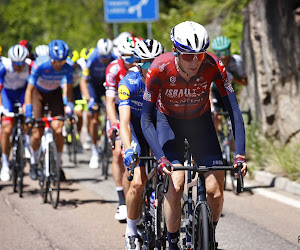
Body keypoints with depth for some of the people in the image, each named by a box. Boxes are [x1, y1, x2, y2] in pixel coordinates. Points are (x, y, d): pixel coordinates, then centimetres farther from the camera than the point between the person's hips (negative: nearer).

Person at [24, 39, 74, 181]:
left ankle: (58, 165, 0)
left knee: (58, 130, -15)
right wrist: (28, 114, -33)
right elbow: (29, 90, -27)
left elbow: (69, 88, -12)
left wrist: (69, 110, -21)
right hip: (38, 92, -2)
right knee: (38, 132, -9)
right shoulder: (40, 65, -33)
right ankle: (34, 161, 18)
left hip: (54, 93, 2)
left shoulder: (68, 66, -26)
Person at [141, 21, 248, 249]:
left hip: (201, 122, 1)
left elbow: (234, 111, -25)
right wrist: (161, 158, -38)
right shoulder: (160, 68, -31)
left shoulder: (213, 66, -29)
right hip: (169, 122, -1)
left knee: (215, 190, -10)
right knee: (176, 185, -21)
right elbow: (146, 120, -27)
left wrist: (240, 154, -34)